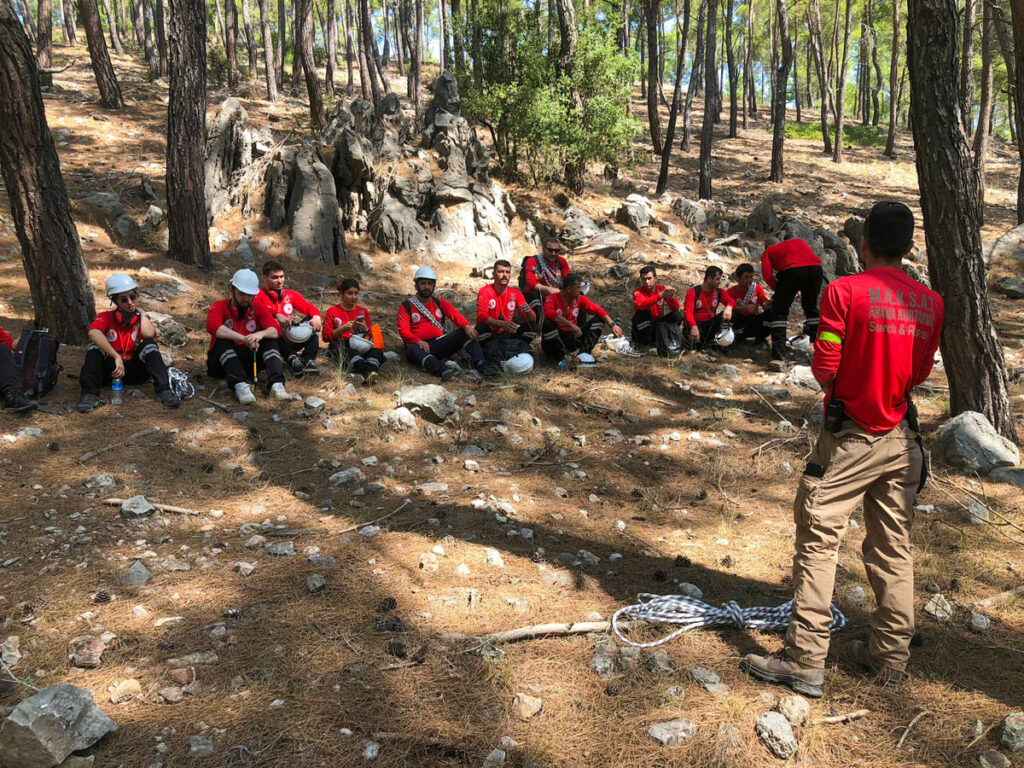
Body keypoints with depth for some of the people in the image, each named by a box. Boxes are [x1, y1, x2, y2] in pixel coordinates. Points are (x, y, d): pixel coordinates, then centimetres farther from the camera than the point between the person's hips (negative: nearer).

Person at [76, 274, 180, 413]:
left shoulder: (141, 319, 6)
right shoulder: (105, 318, 1)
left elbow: (148, 334, -21)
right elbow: (93, 333, -25)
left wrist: (141, 312, -3)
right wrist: (116, 357, -37)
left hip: (135, 371, 0)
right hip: (109, 371, 0)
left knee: (149, 344, -24)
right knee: (95, 344, -24)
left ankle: (163, 390, -36)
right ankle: (90, 395, -35)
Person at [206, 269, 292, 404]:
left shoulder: (259, 309, 3)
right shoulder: (219, 307, -6)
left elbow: (276, 330, -15)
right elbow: (213, 327, -29)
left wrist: (261, 334, -39)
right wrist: (244, 339, -42)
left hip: (248, 361, 3)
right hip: (221, 362, -2)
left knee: (270, 340, -18)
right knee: (222, 340, -30)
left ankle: (276, 384, -39)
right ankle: (240, 385, -49)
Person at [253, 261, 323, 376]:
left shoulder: (291, 295, 14)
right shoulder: (260, 296, 0)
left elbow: (309, 307, 1)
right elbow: (258, 308, -24)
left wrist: (316, 317, -22)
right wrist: (277, 315, -42)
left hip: (289, 340, 4)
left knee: (313, 323, -13)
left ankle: (309, 360, -34)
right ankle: (292, 358, -49)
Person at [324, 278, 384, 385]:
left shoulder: (363, 311, 19)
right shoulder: (332, 312, 11)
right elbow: (326, 336, 3)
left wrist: (365, 329, -6)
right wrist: (343, 328, -11)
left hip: (361, 345, 3)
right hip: (340, 346, -3)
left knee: (377, 351, -32)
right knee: (352, 352, -41)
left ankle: (371, 370, -63)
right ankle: (368, 372, -67)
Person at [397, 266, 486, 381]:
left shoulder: (440, 303, 18)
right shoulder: (406, 306, 9)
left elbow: (454, 315, 0)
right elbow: (403, 330, -4)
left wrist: (467, 326, -23)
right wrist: (418, 341, -23)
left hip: (440, 344, 3)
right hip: (420, 345, -3)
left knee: (464, 332, -18)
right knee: (413, 350, -38)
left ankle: (479, 364, -38)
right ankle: (443, 370, -60)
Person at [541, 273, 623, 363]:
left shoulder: (580, 299, 3)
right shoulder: (552, 298, -13)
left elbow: (598, 310, -3)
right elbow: (549, 312, -35)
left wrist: (612, 325, -19)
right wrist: (571, 325, -39)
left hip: (572, 337, 5)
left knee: (599, 319, -4)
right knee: (548, 324, -36)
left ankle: (584, 352, -21)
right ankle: (562, 358, -27)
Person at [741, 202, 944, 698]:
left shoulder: (845, 291, -13)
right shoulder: (930, 302, 3)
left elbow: (824, 368, -13)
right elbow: (921, 373, 10)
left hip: (849, 438, -5)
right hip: (901, 439, 5)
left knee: (818, 543, 1)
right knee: (893, 549, 13)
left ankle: (805, 662, 3)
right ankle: (890, 658, 23)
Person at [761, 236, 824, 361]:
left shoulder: (768, 252, 25)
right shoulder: (799, 241, 38)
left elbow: (767, 275, 8)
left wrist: (778, 290, 22)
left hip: (792, 270, -4)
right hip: (815, 267, 4)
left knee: (780, 309, 8)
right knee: (811, 307, 25)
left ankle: (779, 350, -2)